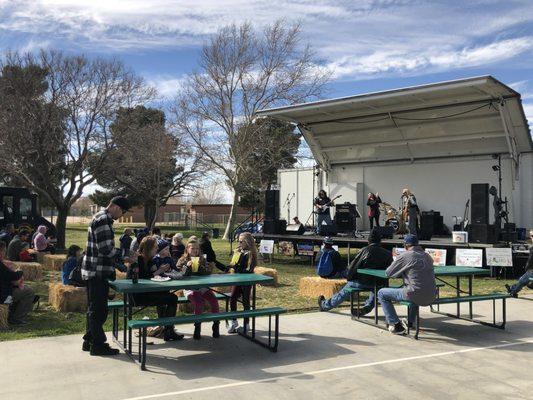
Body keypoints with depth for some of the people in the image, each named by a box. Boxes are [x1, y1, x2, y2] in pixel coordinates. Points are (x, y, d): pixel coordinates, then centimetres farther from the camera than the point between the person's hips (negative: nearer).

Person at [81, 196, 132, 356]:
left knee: (94, 308, 18)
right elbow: (105, 248, -23)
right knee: (98, 310, -1)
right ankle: (98, 345, 7)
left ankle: (89, 341, 28)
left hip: (96, 272, 11)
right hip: (98, 272, -11)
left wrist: (117, 263, 18)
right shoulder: (103, 220, -17)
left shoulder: (102, 218, 17)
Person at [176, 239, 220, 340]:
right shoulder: (182, 261, 10)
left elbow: (208, 272, 5)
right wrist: (187, 266, -13)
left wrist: (200, 266, -12)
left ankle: (216, 324, -5)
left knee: (214, 300, -23)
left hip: (203, 286, 3)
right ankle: (197, 327, -11)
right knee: (199, 303, -31)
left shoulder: (203, 260, 16)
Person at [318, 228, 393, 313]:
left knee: (344, 292, 18)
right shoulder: (387, 253, -5)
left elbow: (353, 267, -9)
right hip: (379, 283, 2)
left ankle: (325, 305, 36)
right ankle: (368, 306, 26)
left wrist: (348, 277, 8)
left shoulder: (364, 251, -12)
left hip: (362, 283, -2)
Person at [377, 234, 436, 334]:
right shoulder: (427, 256, 11)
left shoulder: (405, 256, -7)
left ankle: (395, 325, 8)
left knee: (381, 293, 10)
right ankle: (410, 322, 45)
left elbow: (388, 273, 2)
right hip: (431, 297, 7)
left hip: (415, 296, -7)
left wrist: (401, 272, 21)